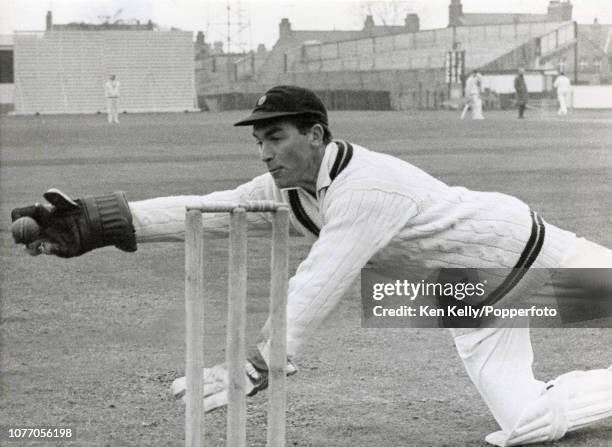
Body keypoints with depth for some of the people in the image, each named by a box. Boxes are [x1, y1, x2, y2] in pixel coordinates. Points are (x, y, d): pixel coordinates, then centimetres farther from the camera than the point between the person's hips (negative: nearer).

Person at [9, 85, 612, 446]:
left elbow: (315, 290, -44)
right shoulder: (289, 187, -9)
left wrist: (254, 366, -50)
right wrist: (96, 221, -26)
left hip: (515, 243, -7)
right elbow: (205, 211, -16)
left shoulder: (364, 188, -37)